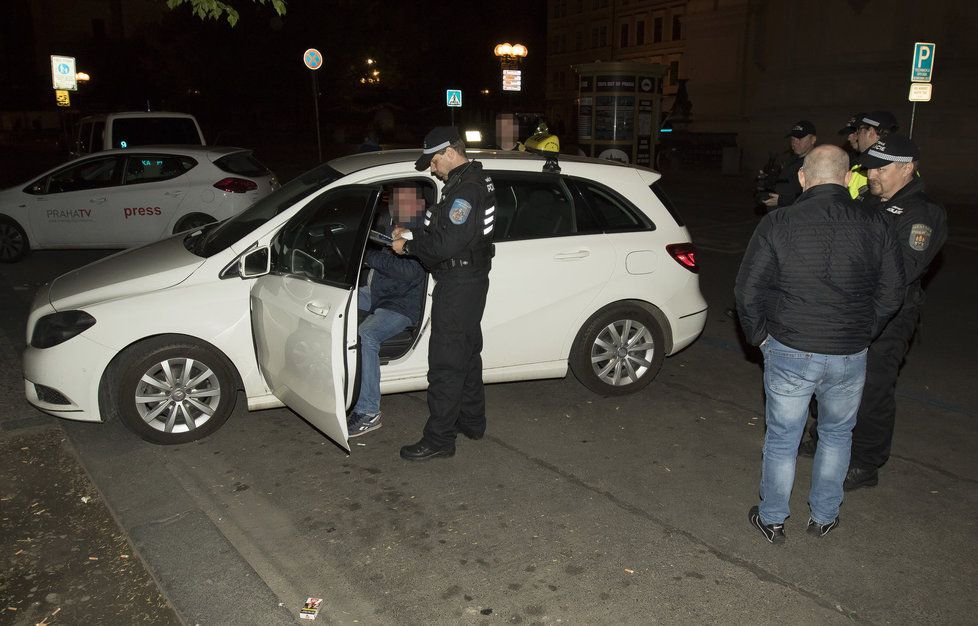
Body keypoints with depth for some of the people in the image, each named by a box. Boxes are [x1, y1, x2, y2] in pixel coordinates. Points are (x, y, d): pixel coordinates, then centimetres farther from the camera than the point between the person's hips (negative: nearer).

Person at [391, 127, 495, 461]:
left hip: (458, 286, -11)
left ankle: (439, 438, 3)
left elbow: (445, 244, -26)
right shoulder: (475, 180, 13)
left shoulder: (465, 189, -21)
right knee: (467, 352, 20)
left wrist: (409, 244, -13)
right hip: (471, 281, 11)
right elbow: (445, 230, 17)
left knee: (445, 363, -5)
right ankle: (472, 421, 33)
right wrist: (412, 234, 6)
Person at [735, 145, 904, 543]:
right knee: (836, 435, 23)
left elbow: (747, 291, -8)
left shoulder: (777, 225, -10)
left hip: (789, 351, -2)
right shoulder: (875, 227, -2)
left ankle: (772, 520, 26)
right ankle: (824, 517, 35)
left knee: (782, 439, 13)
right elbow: (891, 294, 5)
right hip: (850, 357, 2)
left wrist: (759, 336, 7)